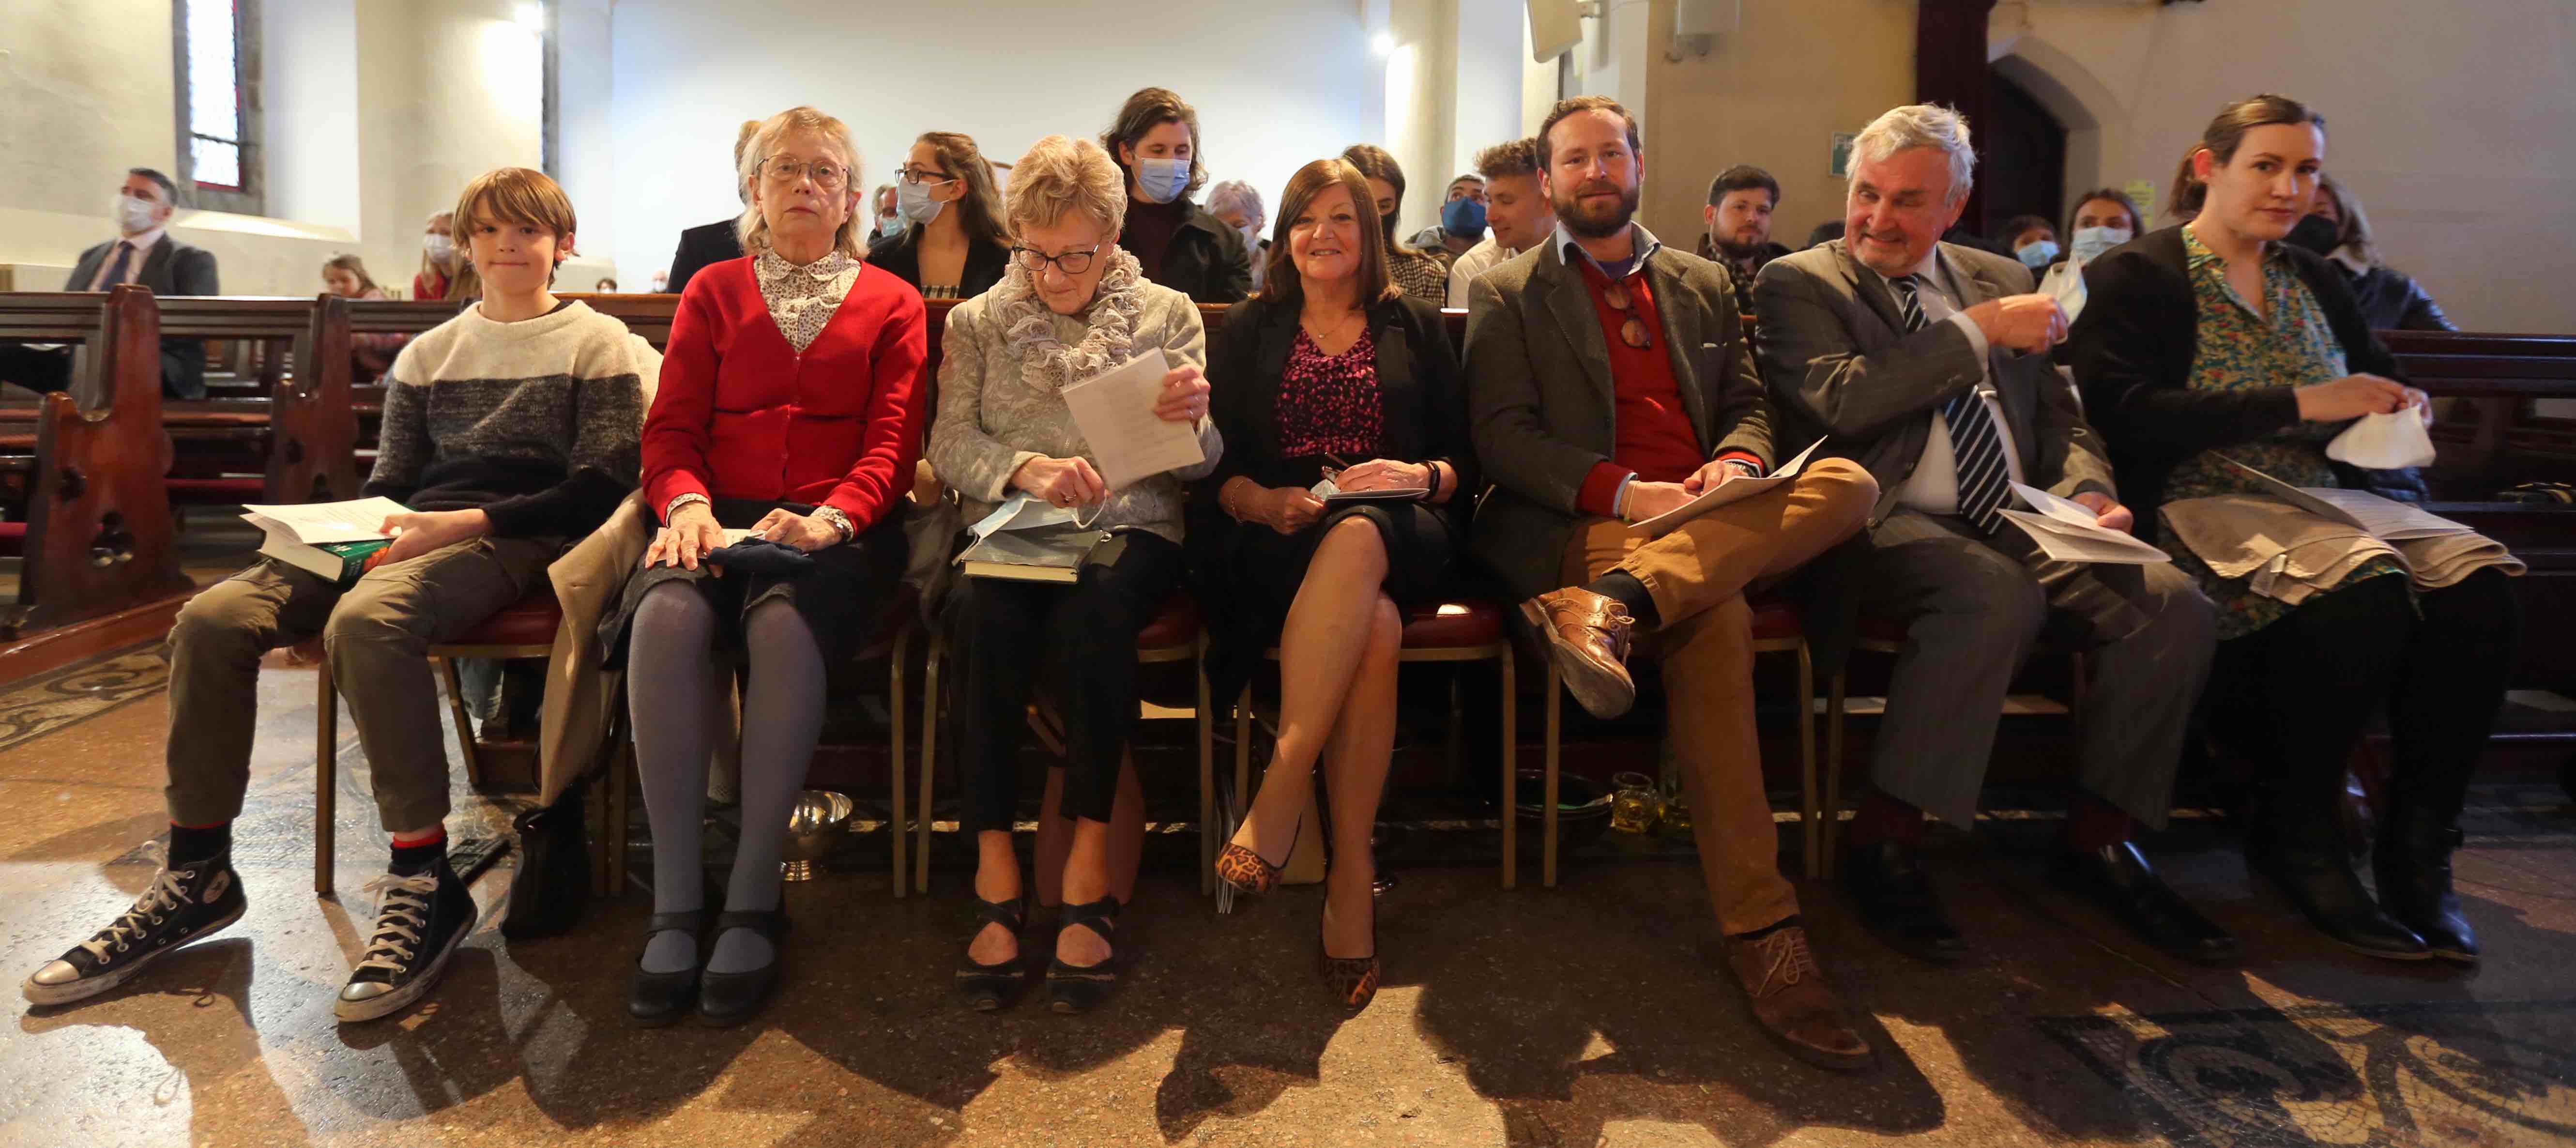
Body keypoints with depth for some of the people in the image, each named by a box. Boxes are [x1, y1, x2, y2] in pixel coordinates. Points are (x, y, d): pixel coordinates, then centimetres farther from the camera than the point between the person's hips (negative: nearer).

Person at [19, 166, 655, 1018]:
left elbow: (600, 489, -6)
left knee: (364, 620, -36)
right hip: (410, 534, 6)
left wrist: (465, 523, -16)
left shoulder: (599, 343, 5)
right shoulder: (427, 353, 24)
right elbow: (388, 481, 23)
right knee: (212, 618, -15)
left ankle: (425, 882, -27)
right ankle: (196, 875, -3)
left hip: (516, 535, -6)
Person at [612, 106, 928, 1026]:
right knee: (666, 617, -33)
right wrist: (687, 504, -10)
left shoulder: (891, 303, 16)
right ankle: (675, 901, -27)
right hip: (721, 519, 2)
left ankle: (752, 899, -28)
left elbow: (892, 442, 3)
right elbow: (671, 428, 12)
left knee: (786, 625, -36)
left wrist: (832, 516, -17)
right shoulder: (713, 292, 22)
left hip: (836, 530, -2)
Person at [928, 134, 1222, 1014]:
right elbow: (950, 446, 6)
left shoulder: (1167, 315, 15)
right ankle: (997, 874, -28)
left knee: (1095, 610, -36)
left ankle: (1090, 869, -29)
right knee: (990, 616, -34)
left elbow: (1197, 466, 9)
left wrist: (1192, 422, -15)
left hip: (1130, 530, -1)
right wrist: (1025, 467, -14)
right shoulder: (977, 321, 17)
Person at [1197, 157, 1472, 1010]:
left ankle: (1283, 787, -39)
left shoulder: (1416, 328, 20)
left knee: (1358, 538, -39)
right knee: (1374, 626, -35)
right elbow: (1212, 464, 8)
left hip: (1400, 536, 0)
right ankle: (1352, 872, -33)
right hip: (1272, 543, 0)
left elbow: (1467, 461, 11)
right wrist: (1266, 502, -12)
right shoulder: (1249, 330, 20)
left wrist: (1421, 477, -11)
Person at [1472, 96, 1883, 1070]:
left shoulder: (1703, 284, 27)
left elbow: (1747, 404, 21)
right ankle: (1758, 926, -36)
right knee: (1713, 618, -36)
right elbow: (1502, 437, 0)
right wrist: (1624, 490, -16)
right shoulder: (1507, 295, 13)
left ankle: (1611, 603, -44)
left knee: (1847, 484, -27)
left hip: (1706, 518, 5)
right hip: (1578, 526, -4)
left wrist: (1737, 465, -6)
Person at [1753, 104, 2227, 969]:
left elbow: (2059, 418, 23)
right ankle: (1885, 841, -21)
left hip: (2022, 527, 6)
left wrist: (2089, 493, 2)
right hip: (1892, 529, -6)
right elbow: (1841, 401, -13)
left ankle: (2095, 839, 1)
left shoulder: (2001, 279, 23)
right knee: (1997, 594, -36)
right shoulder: (1797, 283, 5)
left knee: (2173, 603, -18)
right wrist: (1979, 331, -8)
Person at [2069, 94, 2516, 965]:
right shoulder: (2135, 277, 1)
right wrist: (2300, 404, -16)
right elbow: (2129, 415, -14)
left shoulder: (2315, 282, 22)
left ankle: (2418, 851, -10)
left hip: (2321, 505, 7)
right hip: (2198, 509, -6)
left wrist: (2398, 408, 5)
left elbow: (2386, 383, 31)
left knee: (2478, 595, -22)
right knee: (2368, 595, -33)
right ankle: (2296, 836, -12)